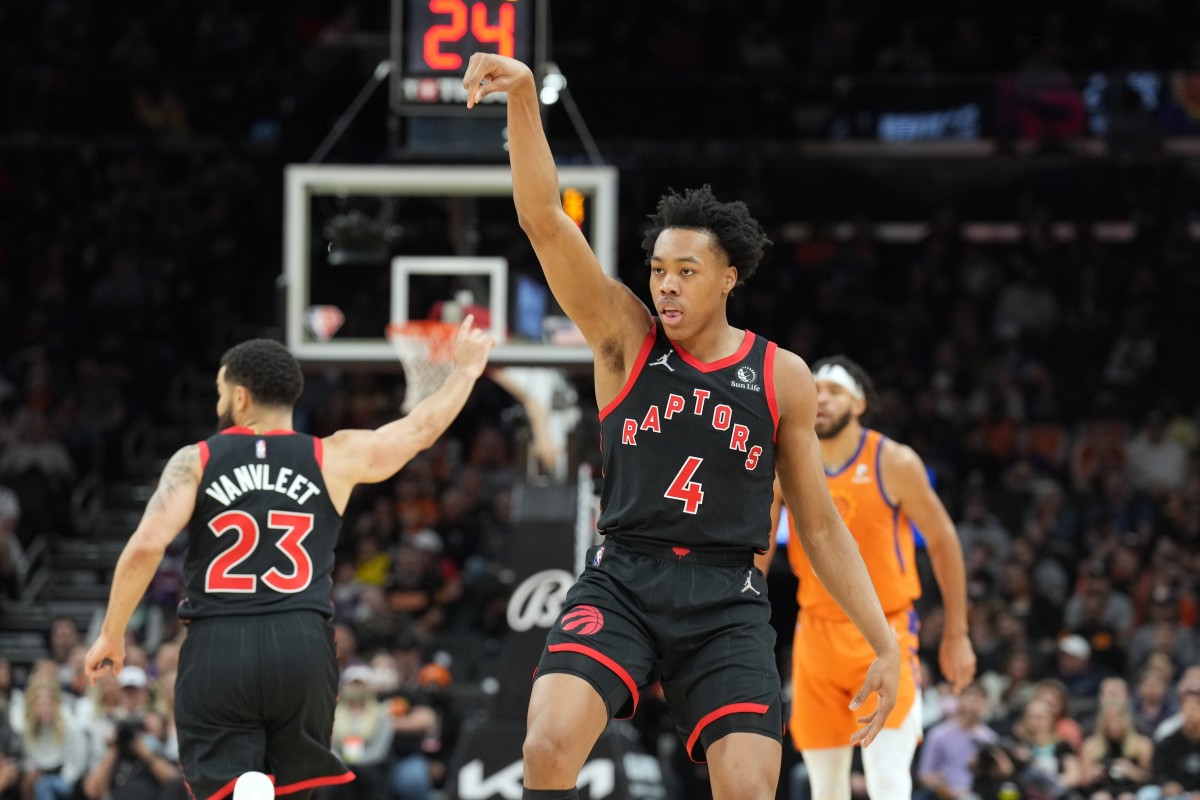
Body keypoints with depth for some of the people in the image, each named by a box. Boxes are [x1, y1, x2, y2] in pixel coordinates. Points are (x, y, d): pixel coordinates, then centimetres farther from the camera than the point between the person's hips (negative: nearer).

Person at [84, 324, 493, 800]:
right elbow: (421, 428, 23)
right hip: (301, 647, 2)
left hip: (217, 647, -2)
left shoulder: (195, 461, 6)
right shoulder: (332, 458, 10)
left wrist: (111, 633, 3)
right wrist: (464, 372, 41)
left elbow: (145, 546, -7)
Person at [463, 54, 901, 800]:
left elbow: (819, 522, 12)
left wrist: (884, 641, 6)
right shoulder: (625, 337, 4)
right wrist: (524, 99, -23)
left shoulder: (783, 377, 7)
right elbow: (545, 221, -8)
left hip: (728, 600, 1)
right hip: (622, 580, 0)